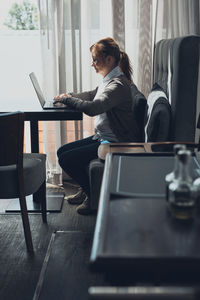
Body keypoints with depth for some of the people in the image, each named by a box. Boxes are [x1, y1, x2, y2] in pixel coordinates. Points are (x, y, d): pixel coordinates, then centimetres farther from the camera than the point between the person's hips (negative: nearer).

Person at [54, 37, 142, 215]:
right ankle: (86, 190, 25)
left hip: (115, 143, -10)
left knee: (66, 159, -14)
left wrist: (67, 99, -19)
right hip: (103, 137, 10)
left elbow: (92, 108, -35)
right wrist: (69, 96, 12)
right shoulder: (111, 80, 10)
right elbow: (93, 95, 28)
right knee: (62, 151, 11)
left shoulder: (117, 85, -23)